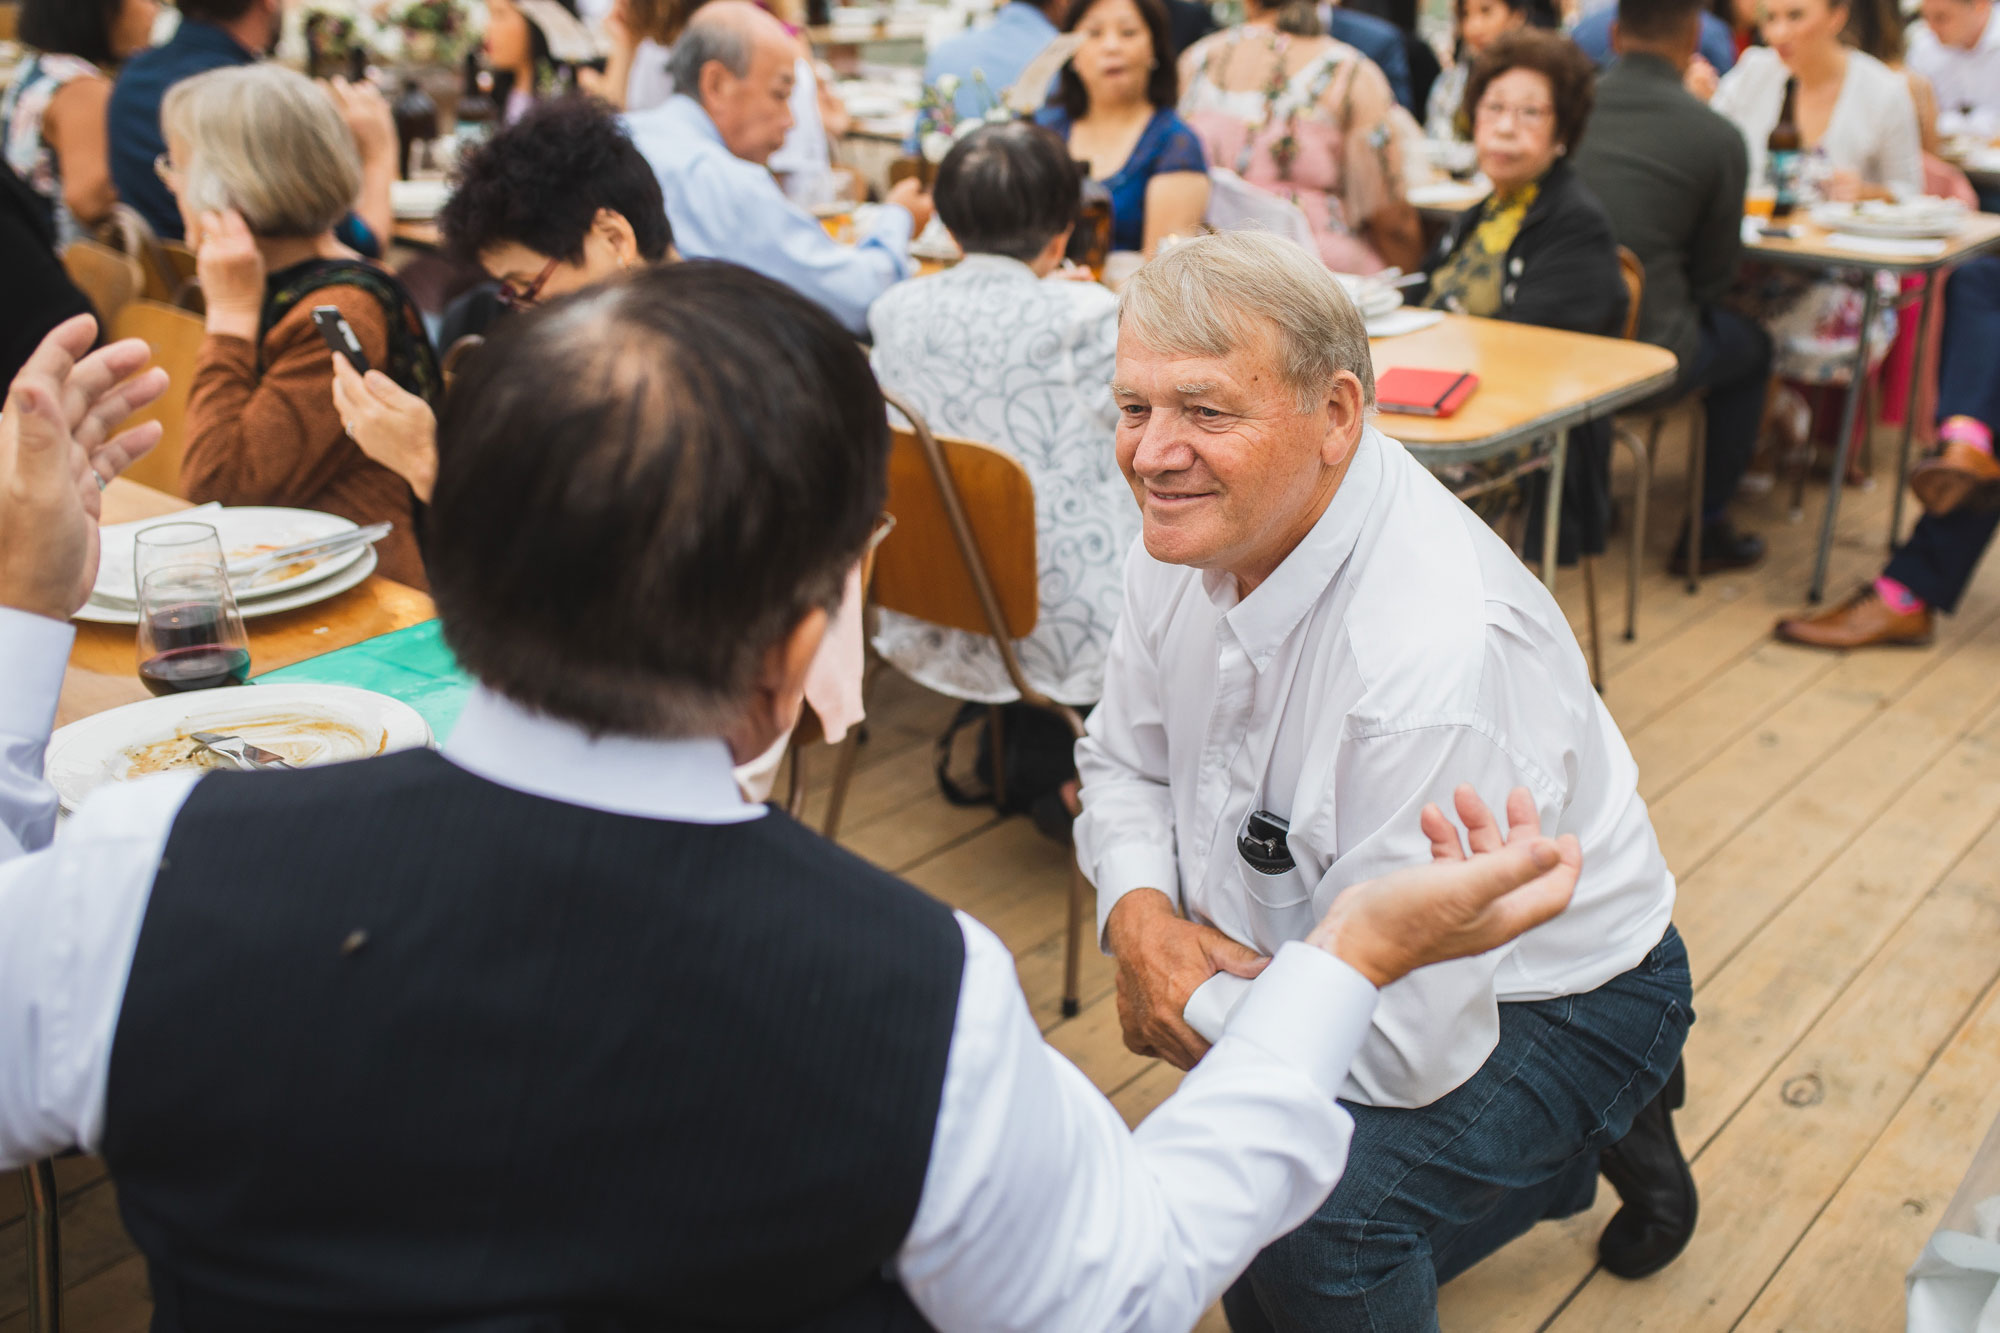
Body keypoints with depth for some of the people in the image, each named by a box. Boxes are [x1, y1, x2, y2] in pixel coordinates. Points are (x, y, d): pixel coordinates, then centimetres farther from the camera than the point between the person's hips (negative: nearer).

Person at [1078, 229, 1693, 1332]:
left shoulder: (1440, 656, -37)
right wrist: (1140, 918, -15)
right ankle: (1551, 1155, 33)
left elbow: (1402, 1041, -33)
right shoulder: (1193, 531, -12)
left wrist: (1191, 1009, -18)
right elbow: (1124, 763, 4)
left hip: (1539, 1001, -8)